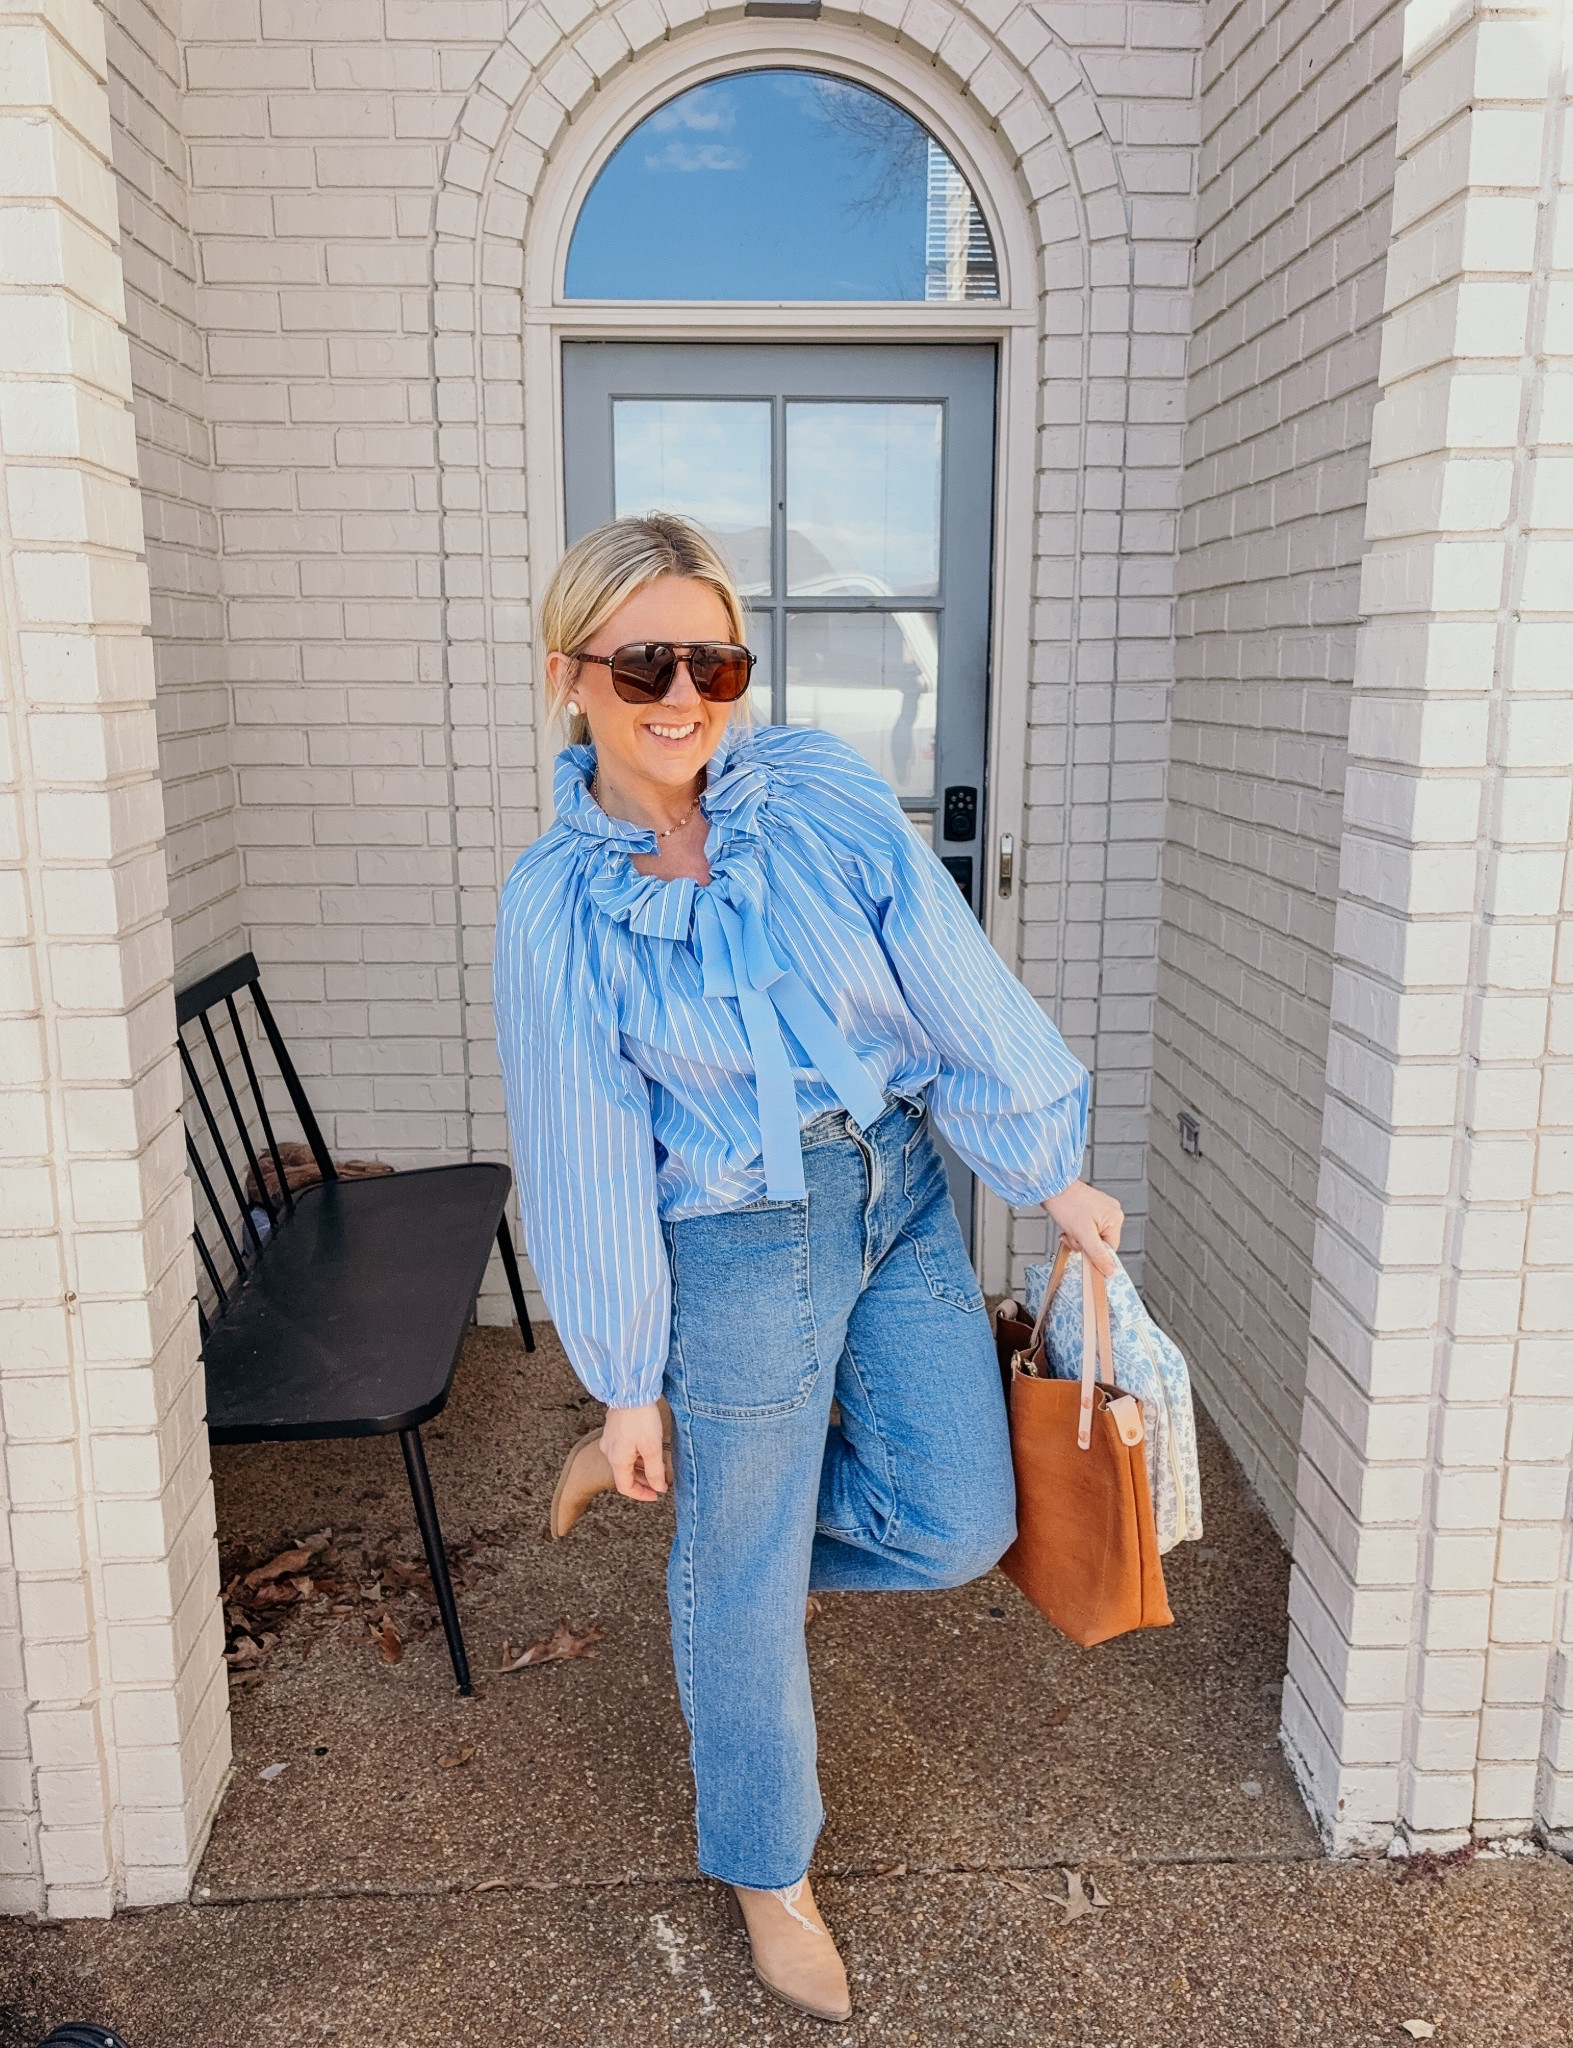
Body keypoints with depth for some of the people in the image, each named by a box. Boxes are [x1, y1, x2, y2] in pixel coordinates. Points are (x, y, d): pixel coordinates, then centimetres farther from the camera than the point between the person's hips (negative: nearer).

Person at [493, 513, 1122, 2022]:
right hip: (742, 1244, -3)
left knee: (957, 1525, 6)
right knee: (746, 1585, 11)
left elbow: (959, 986, -5)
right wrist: (628, 1380, -2)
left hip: (903, 1191, 4)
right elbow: (589, 1158, -7)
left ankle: (690, 1482, 31)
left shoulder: (820, 792, -7)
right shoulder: (553, 907, -12)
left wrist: (1053, 1175, -2)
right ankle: (762, 1868, 40)